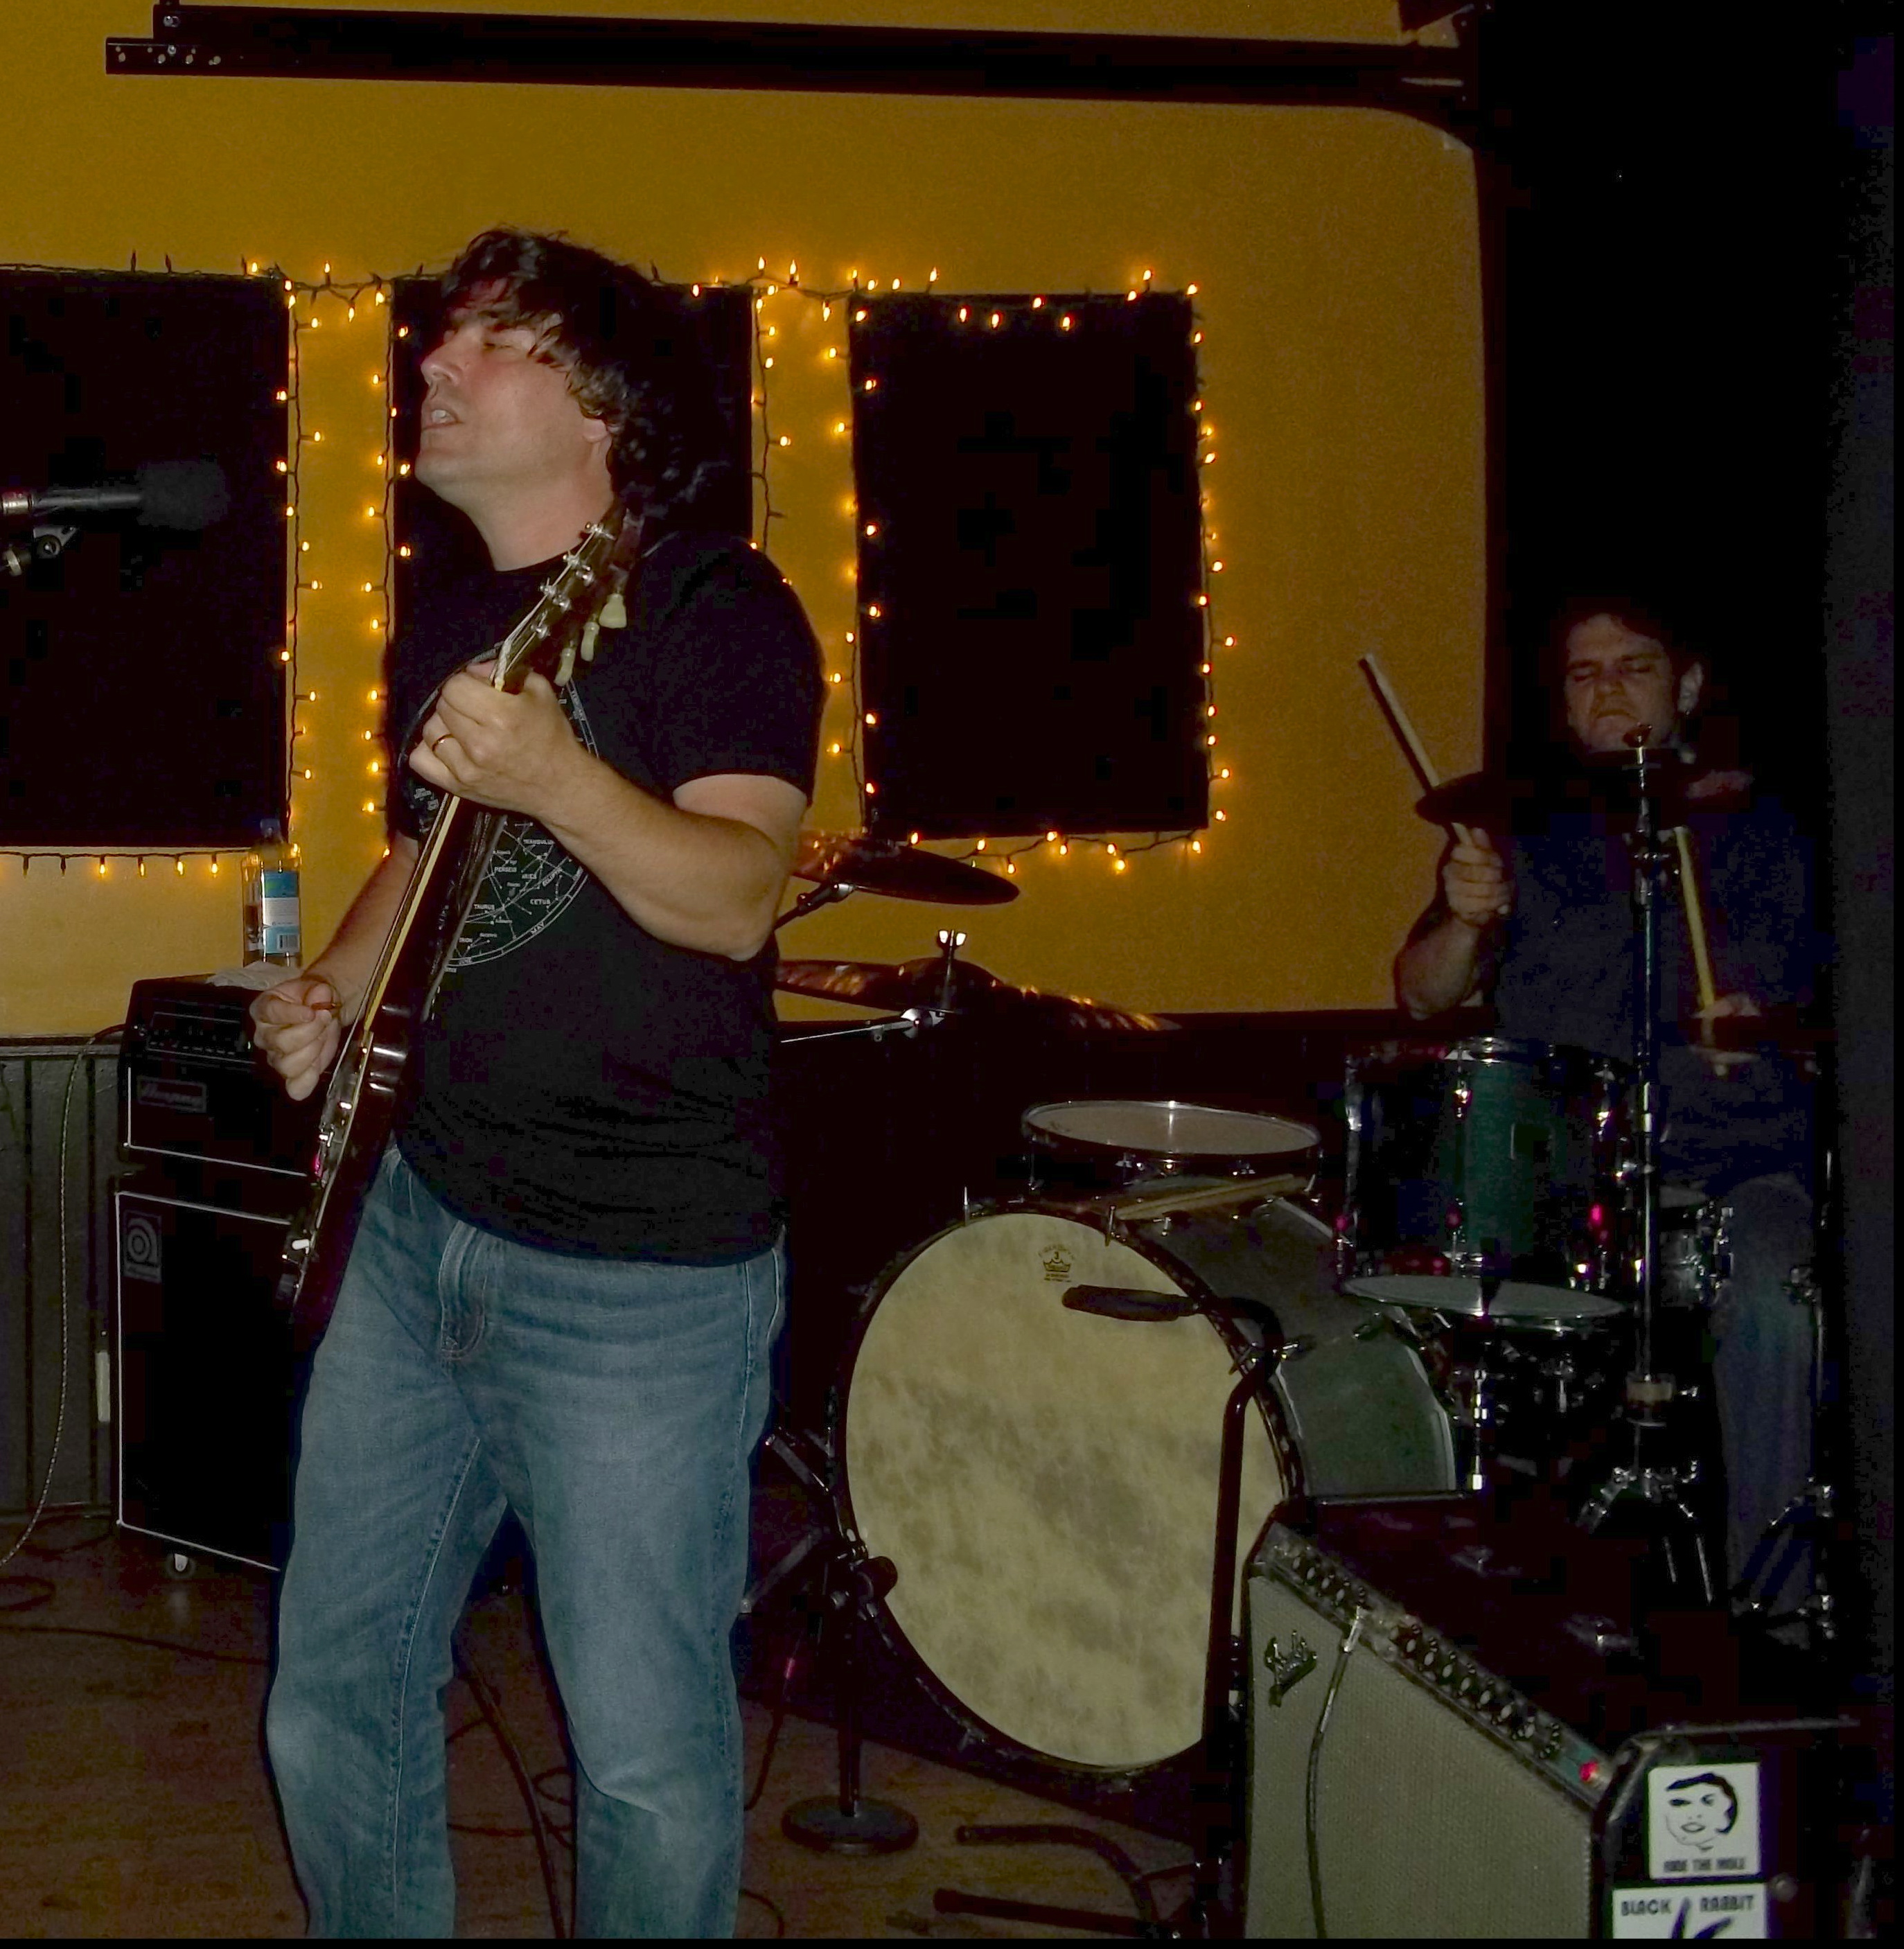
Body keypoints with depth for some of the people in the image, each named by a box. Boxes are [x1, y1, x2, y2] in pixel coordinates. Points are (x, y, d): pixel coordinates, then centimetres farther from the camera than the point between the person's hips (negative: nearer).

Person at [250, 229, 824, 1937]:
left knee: (647, 1747, 3)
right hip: (418, 1220, 7)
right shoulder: (448, 627, 13)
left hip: (642, 1275, -7)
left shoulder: (711, 604, -9)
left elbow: (738, 897, -22)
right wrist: (333, 993, 8)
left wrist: (554, 780, -38)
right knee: (333, 1693, 14)